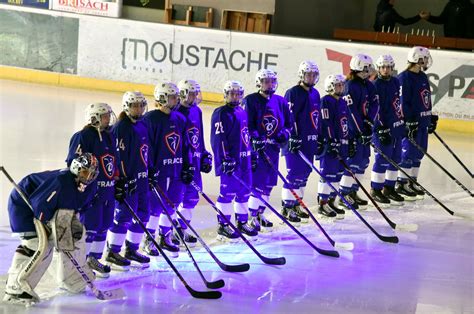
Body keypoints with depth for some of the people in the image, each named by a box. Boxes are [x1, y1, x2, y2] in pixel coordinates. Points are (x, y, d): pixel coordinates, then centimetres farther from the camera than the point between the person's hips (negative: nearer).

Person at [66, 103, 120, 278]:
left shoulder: (110, 136, 13)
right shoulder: (83, 137, -13)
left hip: (108, 190, 8)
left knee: (103, 226, 12)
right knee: (89, 227, -7)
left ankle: (94, 260, 25)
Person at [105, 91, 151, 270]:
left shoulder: (142, 126, 12)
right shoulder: (121, 127, -14)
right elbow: (119, 155, -18)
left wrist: (149, 173, 21)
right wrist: (121, 182, -21)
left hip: (141, 179, 9)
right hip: (127, 179, -9)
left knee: (142, 214, 12)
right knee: (124, 215, -6)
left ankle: (131, 250, 25)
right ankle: (112, 253, 5)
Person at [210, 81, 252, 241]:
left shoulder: (242, 112, 16)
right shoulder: (221, 114, -9)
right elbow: (218, 139, -15)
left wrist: (251, 155, 22)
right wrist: (225, 160, -20)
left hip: (244, 158, 8)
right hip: (229, 159, -8)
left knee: (244, 191, 11)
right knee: (228, 191, -7)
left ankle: (241, 223, 21)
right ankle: (222, 225, 0)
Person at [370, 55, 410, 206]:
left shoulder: (395, 82, 10)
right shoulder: (376, 86, -12)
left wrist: (405, 122, 20)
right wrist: (382, 130, -19)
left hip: (397, 127, 8)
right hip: (383, 128, -8)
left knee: (395, 159, 11)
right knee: (383, 159, -7)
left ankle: (389, 188, 22)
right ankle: (375, 190, 3)